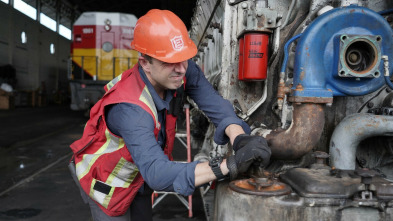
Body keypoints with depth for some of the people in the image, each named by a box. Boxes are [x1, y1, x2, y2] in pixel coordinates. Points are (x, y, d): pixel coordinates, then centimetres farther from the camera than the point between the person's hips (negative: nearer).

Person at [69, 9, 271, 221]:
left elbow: (215, 104, -28)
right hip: (106, 181, -6)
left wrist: (240, 138, -49)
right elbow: (157, 174, -51)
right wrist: (229, 165, -60)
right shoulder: (130, 109, -42)